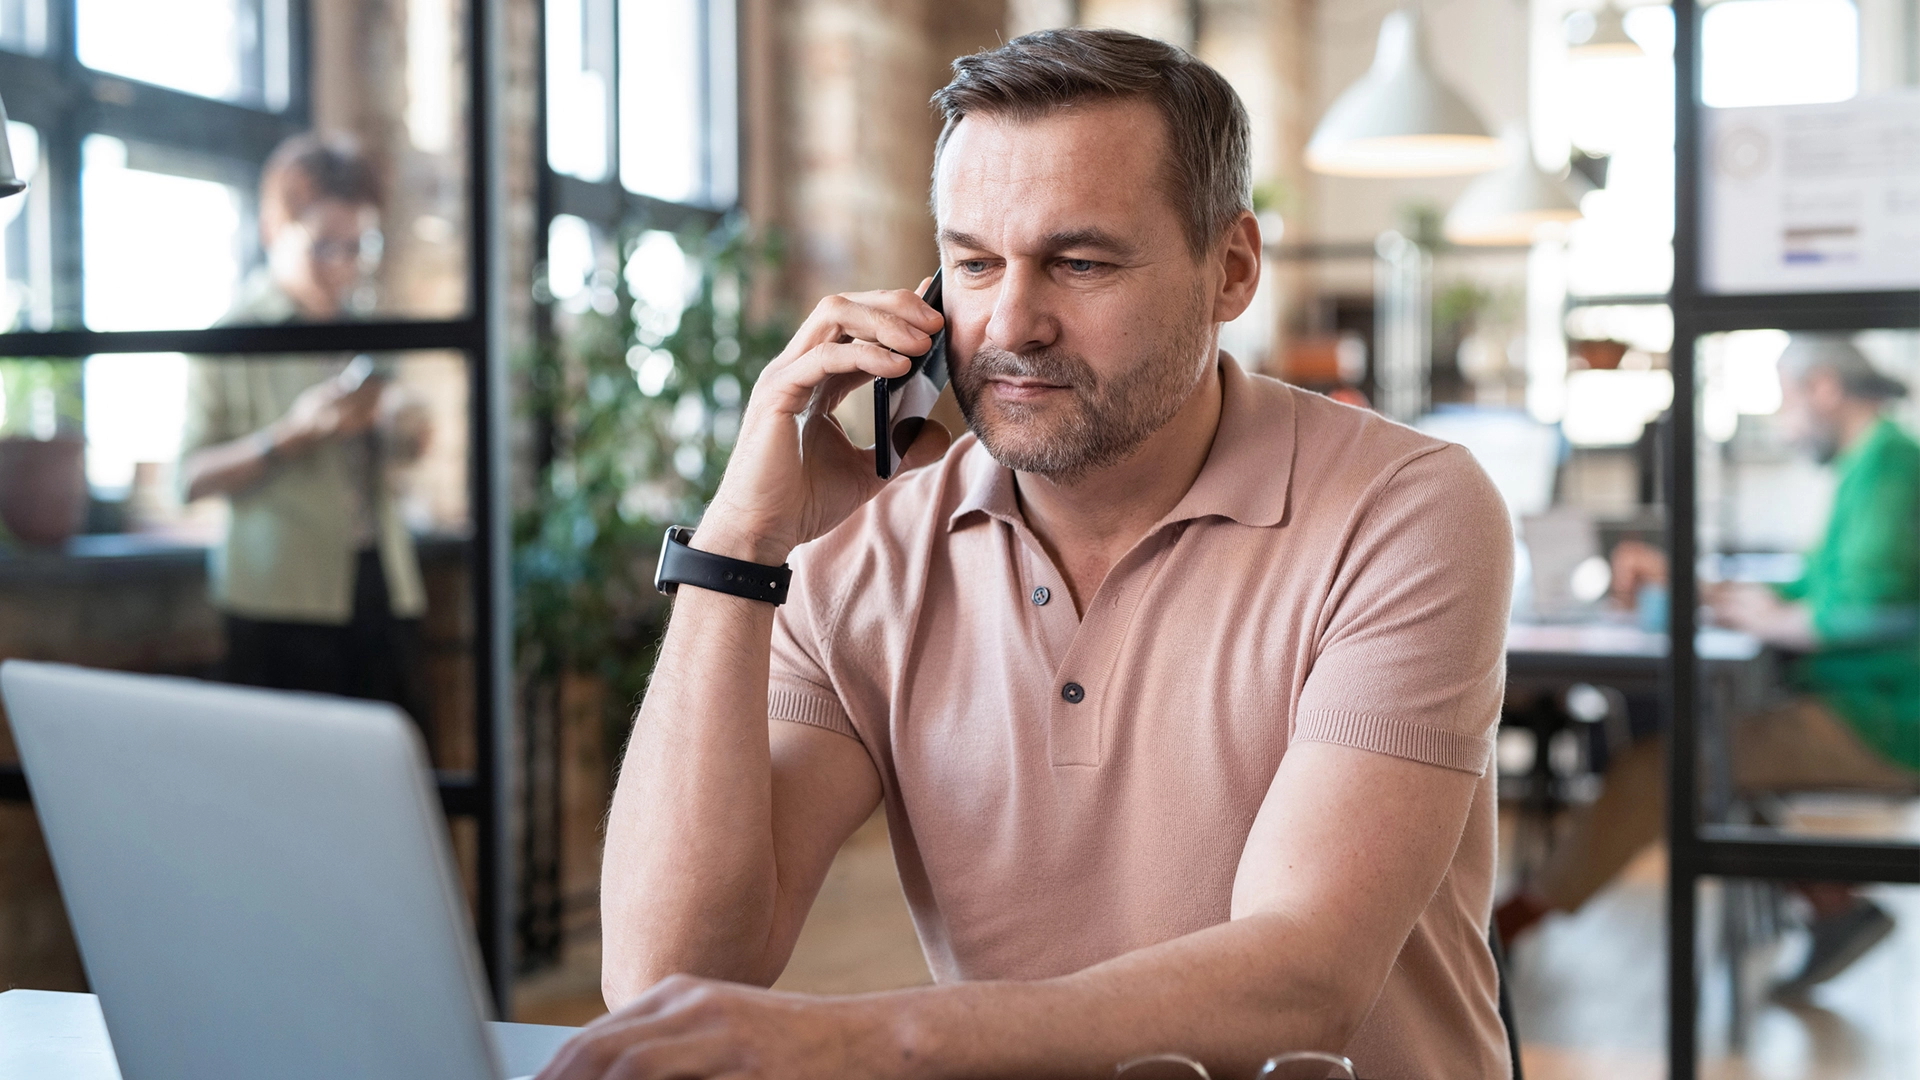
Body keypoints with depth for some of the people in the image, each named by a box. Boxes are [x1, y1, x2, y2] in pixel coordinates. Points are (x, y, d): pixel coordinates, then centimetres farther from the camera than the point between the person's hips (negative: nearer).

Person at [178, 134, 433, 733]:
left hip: (382, 586, 5)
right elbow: (194, 476, -8)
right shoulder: (232, 340, -1)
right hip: (281, 594, -5)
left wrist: (408, 430, 5)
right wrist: (296, 433, -18)